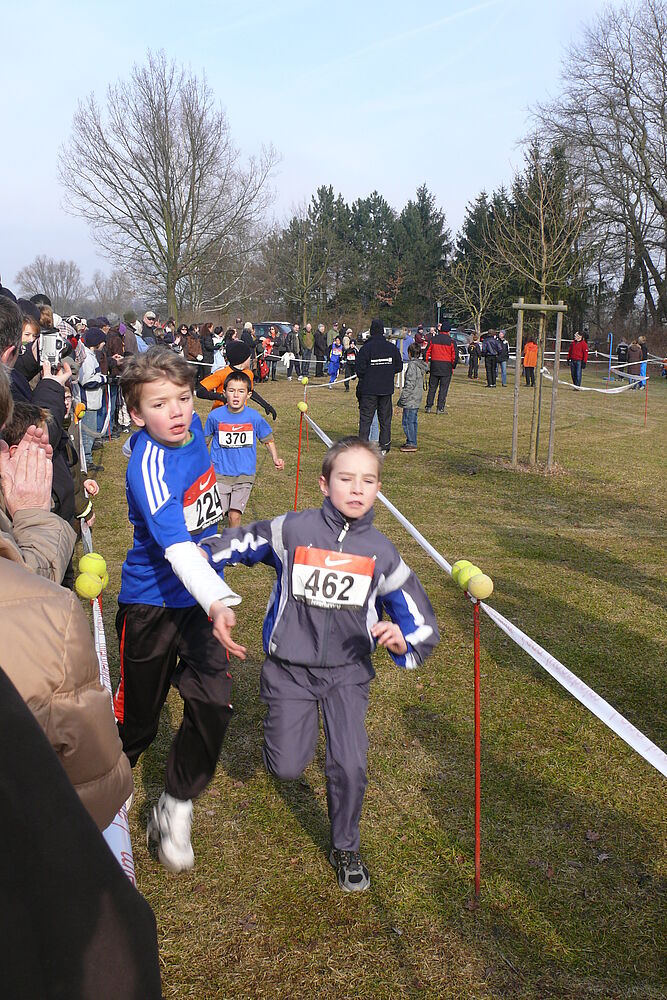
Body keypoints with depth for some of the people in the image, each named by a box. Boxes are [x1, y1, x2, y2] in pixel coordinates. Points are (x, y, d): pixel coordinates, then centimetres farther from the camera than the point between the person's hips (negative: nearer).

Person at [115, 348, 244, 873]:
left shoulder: (193, 427, -7)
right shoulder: (149, 469, -28)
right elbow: (176, 546, -42)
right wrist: (217, 601, -56)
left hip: (201, 595, 6)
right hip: (152, 603, -5)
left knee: (214, 703, -3)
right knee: (138, 718, 9)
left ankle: (175, 809, 17)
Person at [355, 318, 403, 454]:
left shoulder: (365, 348, -11)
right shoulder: (392, 348, 0)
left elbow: (360, 370, -12)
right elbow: (399, 367, 6)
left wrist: (363, 378, 9)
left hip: (368, 389, -3)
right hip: (386, 389, 3)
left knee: (365, 418, 2)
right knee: (385, 419, 11)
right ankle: (384, 446, 14)